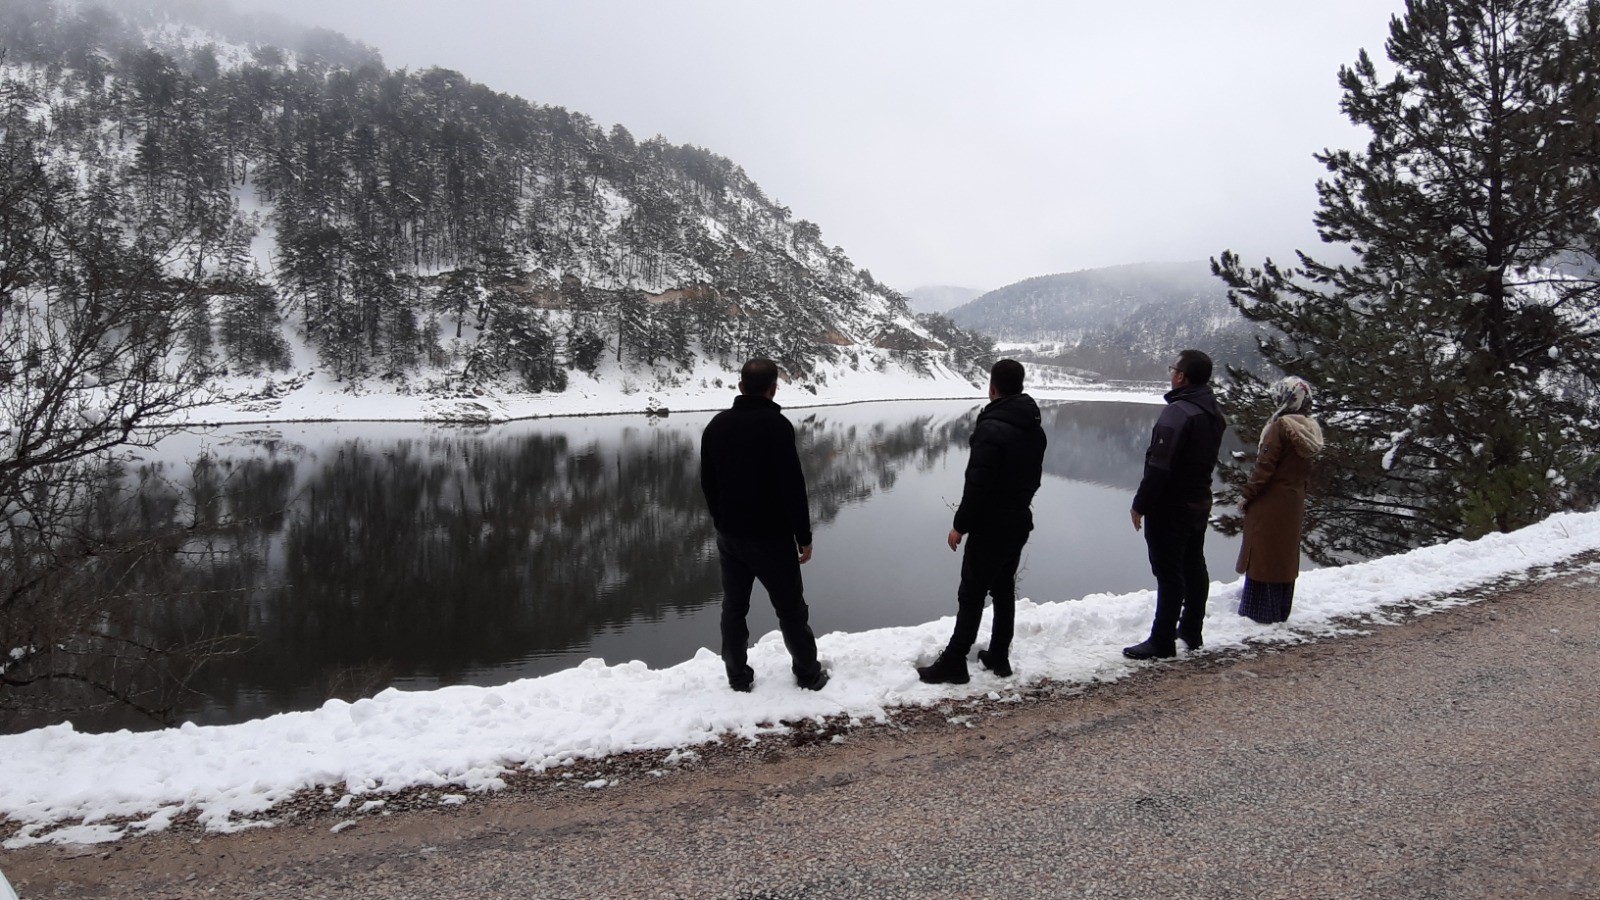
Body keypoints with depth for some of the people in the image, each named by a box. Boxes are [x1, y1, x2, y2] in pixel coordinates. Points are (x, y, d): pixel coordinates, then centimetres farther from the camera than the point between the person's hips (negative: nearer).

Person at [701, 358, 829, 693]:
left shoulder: (717, 424, 4)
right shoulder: (776, 424, -16)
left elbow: (707, 481, 11)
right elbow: (792, 486, -18)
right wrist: (804, 536, -10)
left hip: (729, 534, 5)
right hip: (770, 535, -5)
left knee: (733, 607, 13)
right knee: (790, 607, 8)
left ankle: (738, 677, 20)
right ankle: (809, 674, 19)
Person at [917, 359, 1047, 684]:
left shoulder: (991, 429, -22)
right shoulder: (1035, 428, 6)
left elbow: (977, 485, -23)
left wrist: (960, 525, -15)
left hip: (990, 526, -8)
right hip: (1019, 523, 8)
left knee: (971, 595, -2)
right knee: (1004, 590, 16)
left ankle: (953, 663, 4)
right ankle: (999, 657, 23)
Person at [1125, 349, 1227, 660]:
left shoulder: (1177, 413, -22)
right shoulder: (1214, 413, 7)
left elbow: (1158, 467, -24)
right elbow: (1206, 460, 14)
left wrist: (1140, 504, -17)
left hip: (1170, 507, -9)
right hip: (1200, 503, 9)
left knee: (1169, 573, -4)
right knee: (1194, 568, 17)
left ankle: (1162, 641, 2)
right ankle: (1191, 631, 30)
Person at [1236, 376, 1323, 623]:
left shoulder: (1281, 427, -17)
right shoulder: (1311, 431, 7)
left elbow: (1265, 466, -18)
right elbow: (1305, 468, 13)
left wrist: (1246, 495, -11)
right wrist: (1296, 490, 18)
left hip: (1270, 501, -8)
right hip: (1294, 502, 8)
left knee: (1262, 555, 0)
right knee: (1285, 554, 15)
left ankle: (1260, 610, 4)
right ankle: (1281, 610, 23)